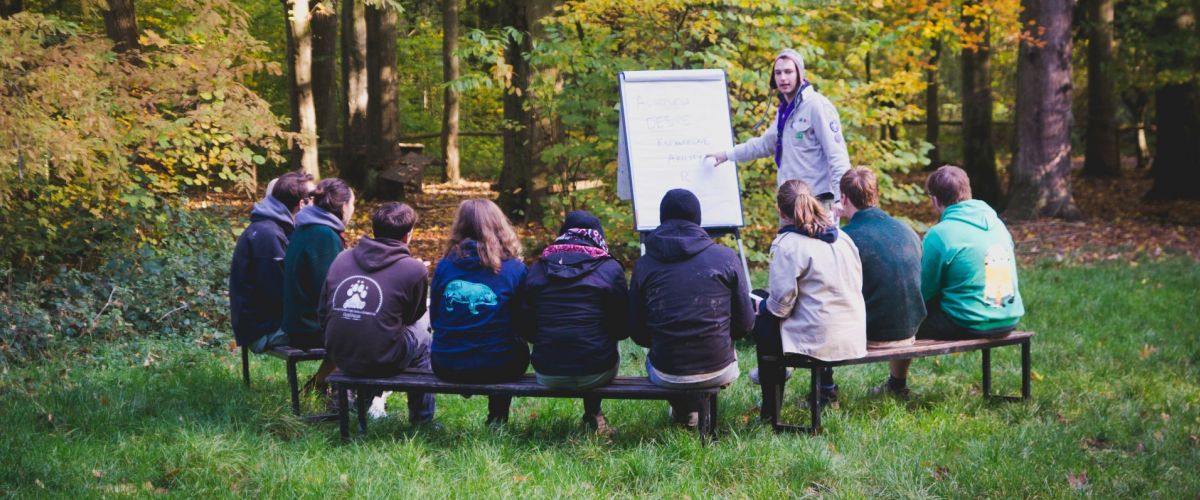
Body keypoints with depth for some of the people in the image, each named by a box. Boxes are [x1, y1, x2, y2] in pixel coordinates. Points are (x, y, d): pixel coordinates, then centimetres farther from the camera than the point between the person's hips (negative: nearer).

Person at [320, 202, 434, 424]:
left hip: (339, 358, 5)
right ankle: (422, 420, 36)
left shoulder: (341, 258, 3)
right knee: (423, 338, 27)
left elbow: (323, 315, 8)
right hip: (382, 362, -5)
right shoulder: (414, 269, -8)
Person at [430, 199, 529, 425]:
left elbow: (435, 320, 7)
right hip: (496, 368, -2)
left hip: (446, 368, 2)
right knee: (520, 346, 33)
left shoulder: (445, 266, -2)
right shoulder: (514, 269, -8)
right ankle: (497, 422, 39)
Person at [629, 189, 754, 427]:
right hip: (719, 371, 0)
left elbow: (636, 332, 3)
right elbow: (745, 323, 0)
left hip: (666, 376, 0)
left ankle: (683, 411, 25)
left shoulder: (644, 264, -3)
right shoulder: (725, 257, -4)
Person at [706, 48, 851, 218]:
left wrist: (839, 198, -22)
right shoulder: (784, 110, 17)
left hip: (818, 201, -9)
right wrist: (728, 154, 35)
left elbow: (836, 153, -16)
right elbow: (765, 143, 33)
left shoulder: (817, 105, -10)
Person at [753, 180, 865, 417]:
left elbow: (781, 305, -16)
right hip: (855, 339, 7)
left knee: (762, 321, 18)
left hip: (818, 341, -7)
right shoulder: (843, 238, 8)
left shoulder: (787, 245, -13)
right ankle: (827, 387, 34)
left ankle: (771, 407, 20)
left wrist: (764, 306, 8)